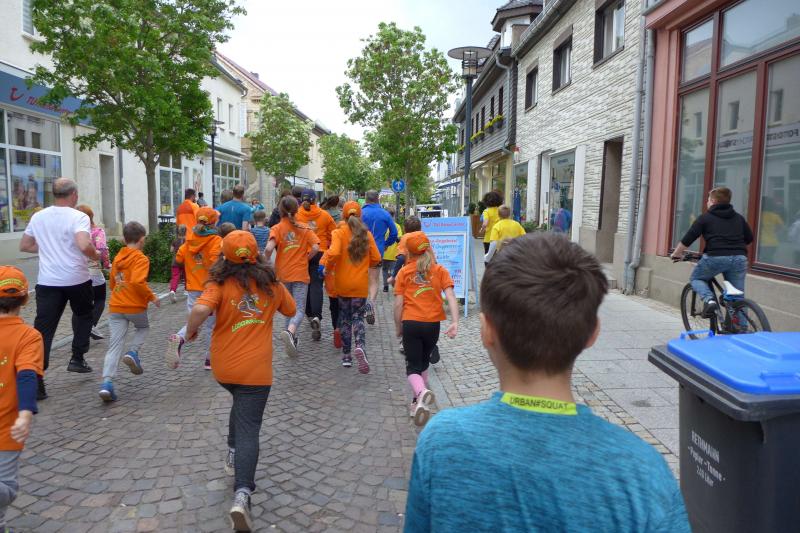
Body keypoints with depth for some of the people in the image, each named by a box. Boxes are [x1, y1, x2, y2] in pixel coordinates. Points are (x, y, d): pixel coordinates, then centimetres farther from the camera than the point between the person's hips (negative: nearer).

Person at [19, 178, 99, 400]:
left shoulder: (38, 217, 7)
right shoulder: (79, 217, -11)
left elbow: (24, 246, 16)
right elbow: (84, 245, -26)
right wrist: (95, 255, -7)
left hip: (48, 281, 3)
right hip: (77, 279, -3)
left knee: (43, 330, 2)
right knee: (83, 315, 25)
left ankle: (35, 380, -4)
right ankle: (77, 359, 21)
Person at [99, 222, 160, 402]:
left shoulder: (117, 258, 13)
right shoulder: (141, 259, -8)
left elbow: (112, 284, 19)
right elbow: (138, 282, -23)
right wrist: (151, 297, -11)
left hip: (115, 307, 5)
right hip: (135, 307, -5)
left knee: (115, 345, 3)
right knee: (143, 327, 27)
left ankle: (107, 383, -9)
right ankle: (133, 353, 3)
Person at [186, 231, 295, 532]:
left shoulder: (220, 284, -7)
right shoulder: (271, 284, 1)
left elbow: (201, 309, -25)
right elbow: (290, 310, 17)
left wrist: (191, 330, -6)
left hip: (223, 368, 2)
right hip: (256, 369, -1)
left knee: (241, 402, 33)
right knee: (248, 428, -3)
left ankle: (233, 453, 35)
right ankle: (242, 494, -18)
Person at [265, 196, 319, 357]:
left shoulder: (277, 228, -4)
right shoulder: (304, 228, 1)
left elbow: (269, 249, -20)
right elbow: (315, 248, -10)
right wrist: (305, 259, 7)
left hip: (283, 274, 1)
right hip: (300, 274, -1)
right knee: (299, 309, -3)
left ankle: (291, 336, 26)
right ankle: (290, 332, -30)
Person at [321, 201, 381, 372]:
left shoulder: (339, 233, -8)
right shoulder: (366, 234, 0)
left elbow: (333, 253, -23)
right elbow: (376, 258, 1)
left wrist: (327, 267, -4)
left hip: (342, 284, -1)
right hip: (361, 284, 1)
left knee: (345, 318, 14)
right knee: (358, 317, 9)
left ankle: (347, 356, 19)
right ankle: (360, 346, -20)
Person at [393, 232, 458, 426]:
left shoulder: (404, 272, 1)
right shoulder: (440, 270, 4)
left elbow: (398, 303, -3)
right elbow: (450, 296, -10)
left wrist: (398, 328, 9)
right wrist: (455, 322, -16)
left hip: (410, 323, -2)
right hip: (432, 324, 2)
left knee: (413, 367, 3)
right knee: (423, 363, 23)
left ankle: (422, 393, -27)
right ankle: (418, 401, 31)